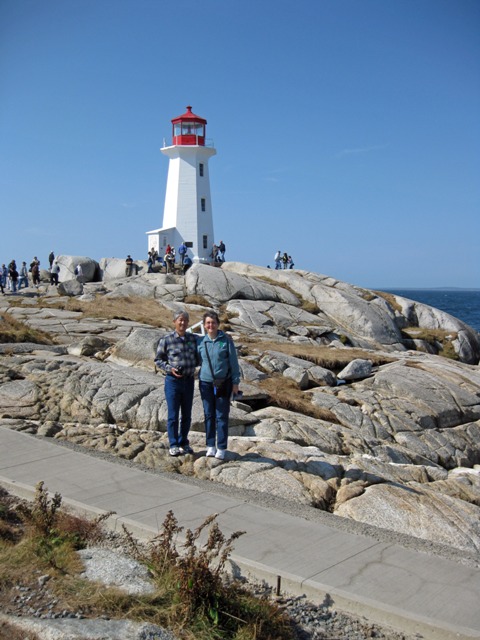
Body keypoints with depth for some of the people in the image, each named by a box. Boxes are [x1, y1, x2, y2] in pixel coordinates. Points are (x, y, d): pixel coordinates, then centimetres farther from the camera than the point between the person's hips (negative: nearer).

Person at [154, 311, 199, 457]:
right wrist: (170, 369, -14)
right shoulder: (166, 340, -5)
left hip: (189, 380, 4)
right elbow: (158, 359, 0)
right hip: (173, 380, -3)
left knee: (186, 415, 11)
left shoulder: (193, 339, 5)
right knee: (173, 415, -1)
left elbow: (197, 358, 16)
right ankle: (173, 445, 9)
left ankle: (183, 443, 25)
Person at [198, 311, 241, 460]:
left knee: (222, 416, 0)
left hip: (223, 383, -2)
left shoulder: (226, 340, -5)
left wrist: (235, 382, -5)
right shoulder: (201, 342, 3)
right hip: (206, 383, 3)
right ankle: (211, 446, 17)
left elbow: (233, 362, -3)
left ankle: (221, 448, 7)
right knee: (209, 415, 7)